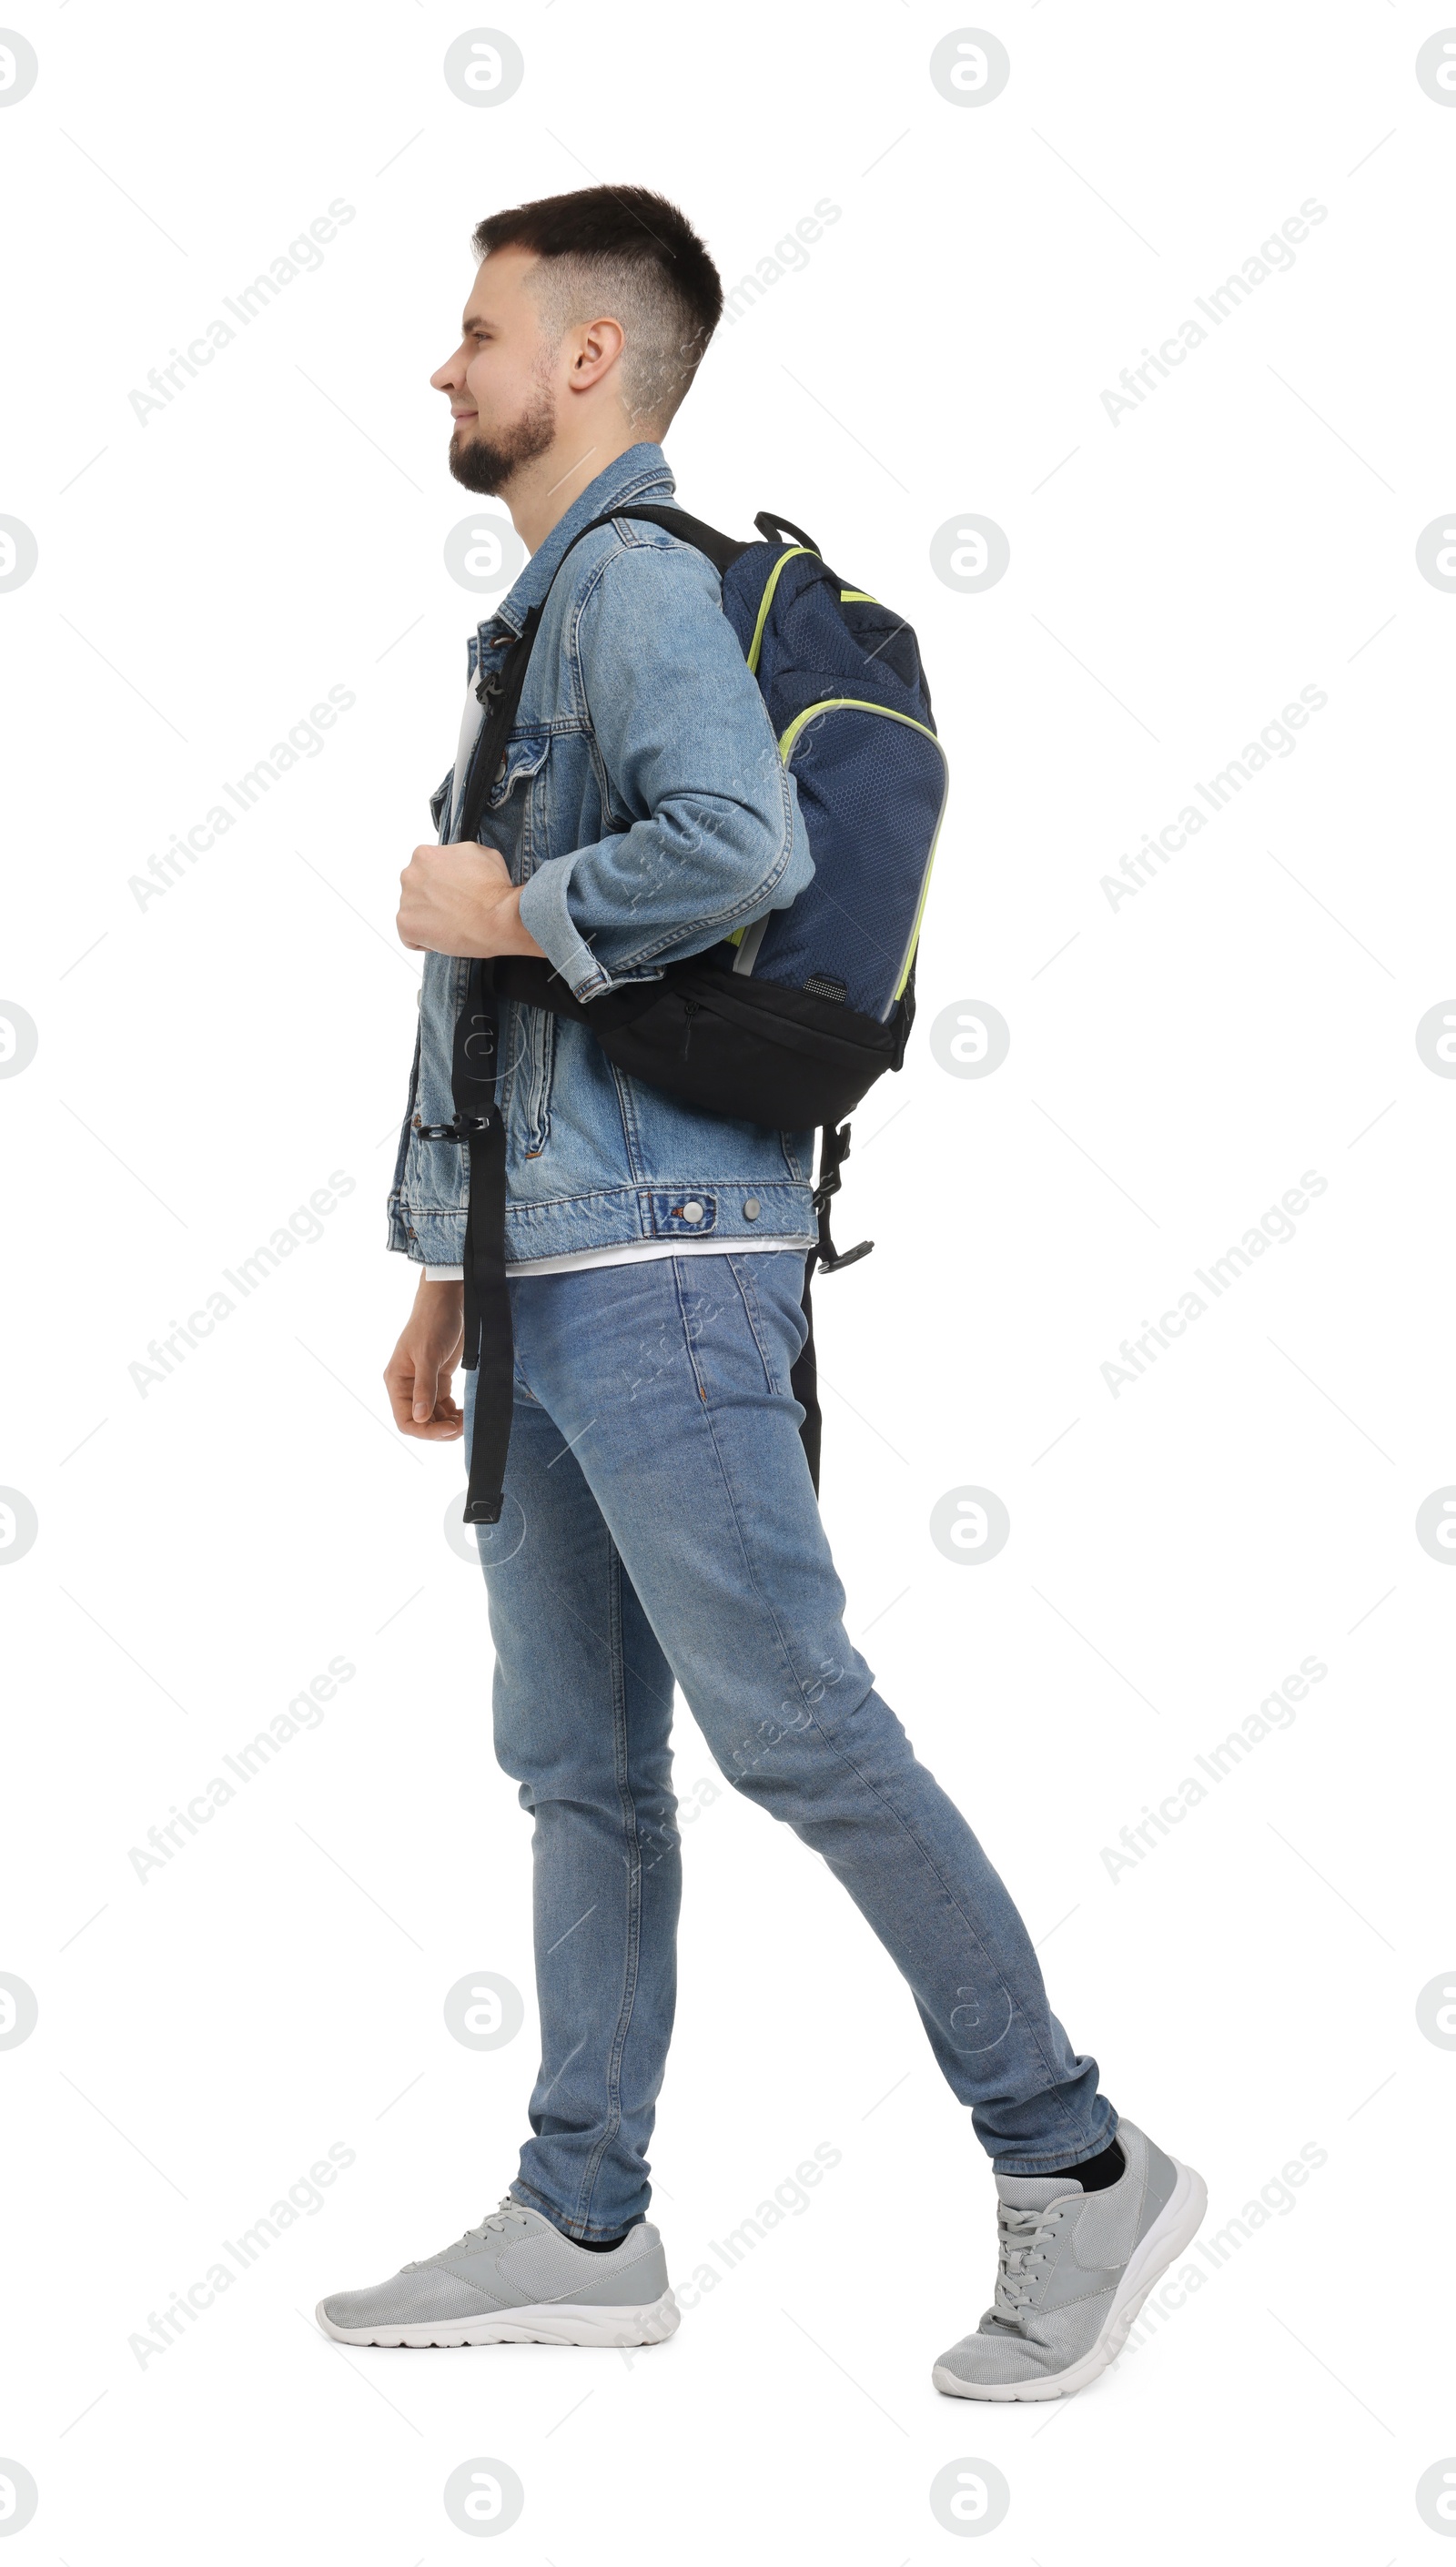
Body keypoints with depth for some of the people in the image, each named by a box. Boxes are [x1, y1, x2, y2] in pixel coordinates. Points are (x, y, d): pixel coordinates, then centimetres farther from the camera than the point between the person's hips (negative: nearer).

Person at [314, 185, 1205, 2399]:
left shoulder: (640, 577, -9)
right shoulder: (553, 604, 22)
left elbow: (743, 846, -29)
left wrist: (505, 910, -14)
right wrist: (454, 1273, 23)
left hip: (657, 1267, -10)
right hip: (558, 1272, 10)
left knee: (795, 1726, -7)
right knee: (578, 1764, 11)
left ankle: (1078, 2166, 3)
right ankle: (582, 2229, 18)